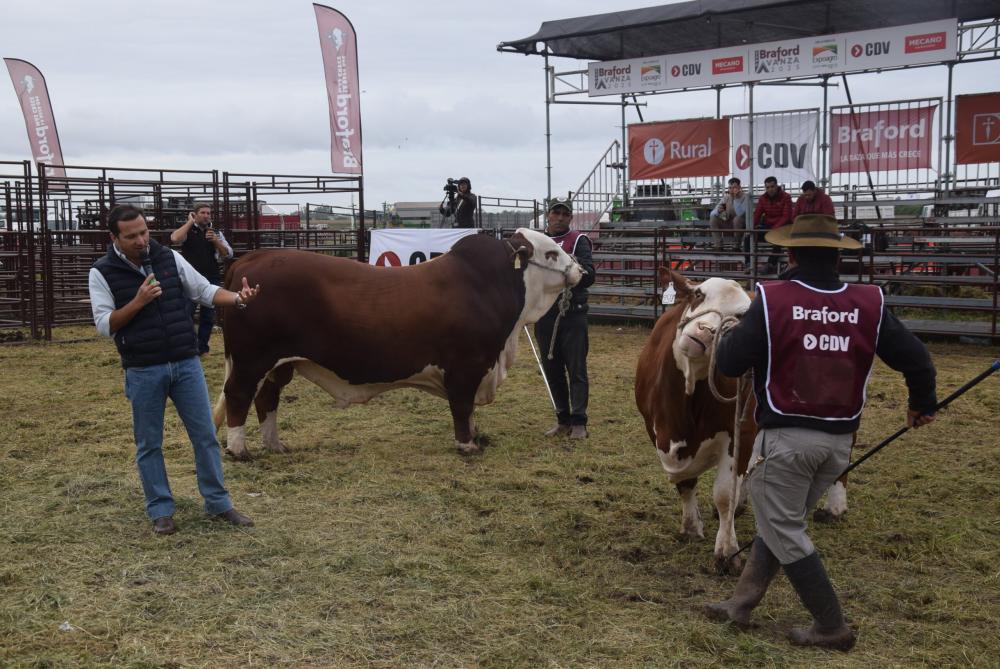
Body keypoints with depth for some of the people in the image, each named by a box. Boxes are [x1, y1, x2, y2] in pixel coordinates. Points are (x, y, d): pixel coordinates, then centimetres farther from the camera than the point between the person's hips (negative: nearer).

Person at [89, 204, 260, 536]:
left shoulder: (170, 258, 2)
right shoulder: (103, 273, -5)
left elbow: (205, 290, 4)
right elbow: (105, 325, -8)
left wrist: (238, 298, -14)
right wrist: (138, 302, -20)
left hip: (187, 364, 2)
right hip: (143, 372, -2)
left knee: (205, 436, 7)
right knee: (149, 444, 7)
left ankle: (218, 503, 19)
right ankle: (160, 511, 21)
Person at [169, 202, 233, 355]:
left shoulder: (216, 233, 11)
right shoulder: (188, 231, 2)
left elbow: (228, 254, 4)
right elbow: (174, 239, -20)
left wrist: (216, 241, -11)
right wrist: (190, 222, -12)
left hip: (211, 280, 3)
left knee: (208, 316, 8)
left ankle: (202, 348, 17)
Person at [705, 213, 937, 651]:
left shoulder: (772, 299, -13)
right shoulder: (869, 304, -2)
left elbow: (728, 364, -13)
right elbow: (915, 359, 2)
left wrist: (737, 331, 9)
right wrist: (922, 405, 22)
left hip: (785, 438, -5)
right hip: (840, 440, 5)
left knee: (783, 532, 9)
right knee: (781, 521, 20)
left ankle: (832, 627, 15)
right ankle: (741, 604, 28)